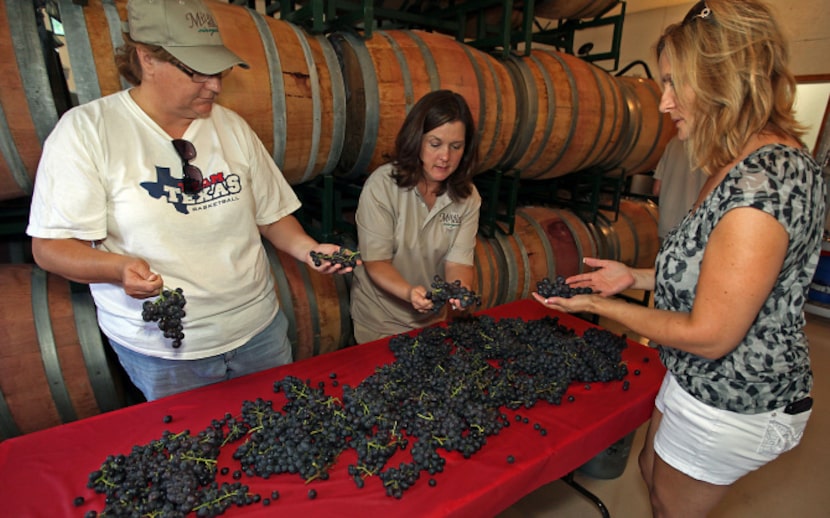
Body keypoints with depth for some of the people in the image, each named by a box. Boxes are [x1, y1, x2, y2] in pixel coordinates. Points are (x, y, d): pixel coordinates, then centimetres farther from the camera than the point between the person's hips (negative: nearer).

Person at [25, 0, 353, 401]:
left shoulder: (232, 127, 3)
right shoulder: (85, 130, -9)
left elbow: (271, 214, 6)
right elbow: (50, 246, -9)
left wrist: (307, 248, -12)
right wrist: (118, 267, -29)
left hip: (259, 331, 4)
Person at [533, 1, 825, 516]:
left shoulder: (764, 180, -30)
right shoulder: (751, 164, 2)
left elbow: (710, 336, -27)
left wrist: (602, 305, -17)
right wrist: (636, 276, 5)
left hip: (731, 404, -9)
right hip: (702, 380, 9)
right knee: (652, 469, 28)